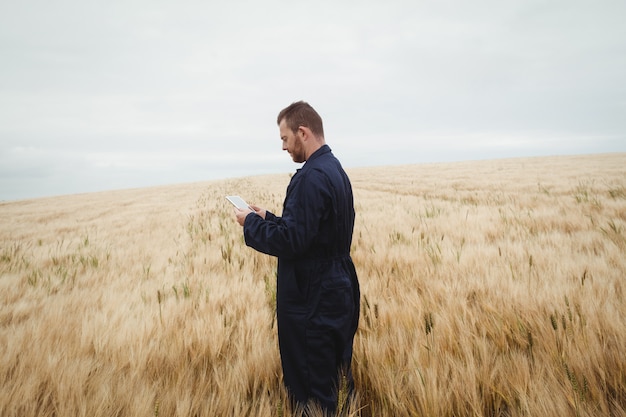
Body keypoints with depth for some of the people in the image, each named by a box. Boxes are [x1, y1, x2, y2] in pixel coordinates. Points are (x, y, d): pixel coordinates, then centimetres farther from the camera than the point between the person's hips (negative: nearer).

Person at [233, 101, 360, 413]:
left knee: (312, 394, 7)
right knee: (336, 380, 24)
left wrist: (252, 223, -10)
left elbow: (291, 241, -25)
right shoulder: (335, 170, 10)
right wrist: (268, 218, 10)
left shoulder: (311, 177, -22)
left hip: (313, 302, -10)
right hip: (338, 292, 10)